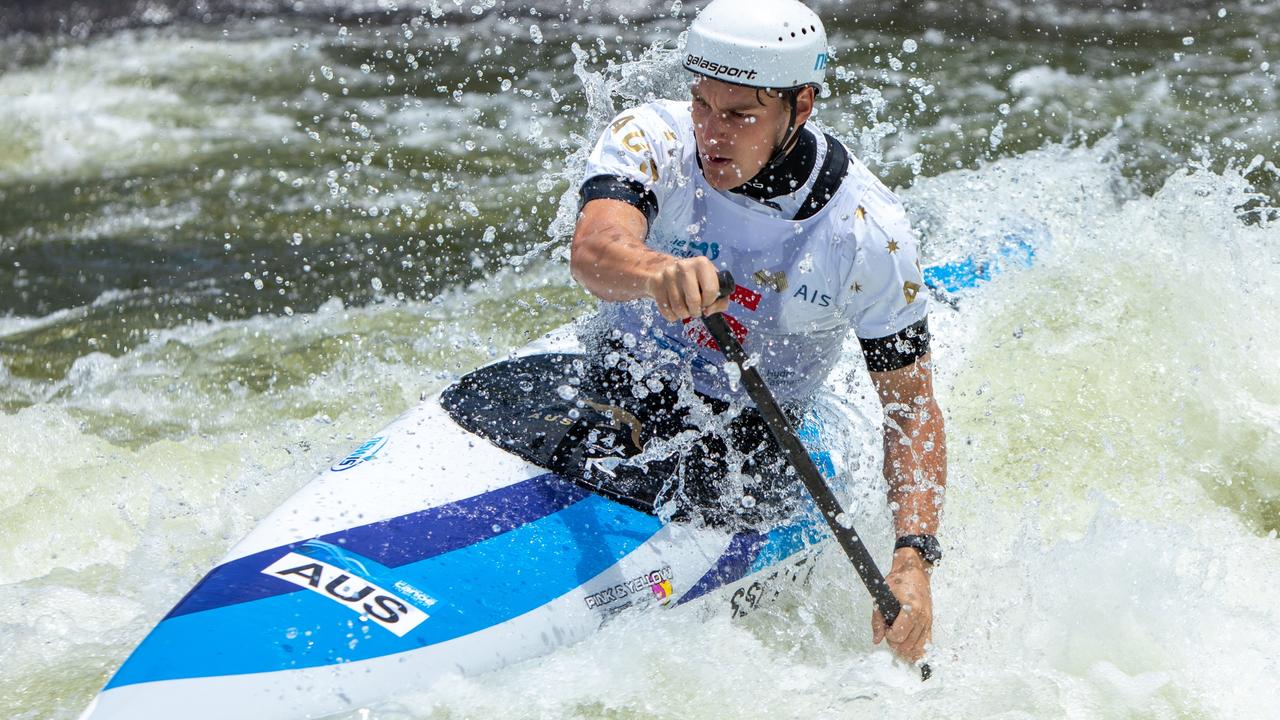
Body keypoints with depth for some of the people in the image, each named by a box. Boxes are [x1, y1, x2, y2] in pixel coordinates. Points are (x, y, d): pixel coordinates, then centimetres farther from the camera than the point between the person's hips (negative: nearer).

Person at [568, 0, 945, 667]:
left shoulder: (870, 231, -16)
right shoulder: (652, 139, -16)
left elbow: (911, 406, -10)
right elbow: (593, 251, -36)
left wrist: (913, 559, -25)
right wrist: (658, 272, -61)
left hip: (748, 442, -1)